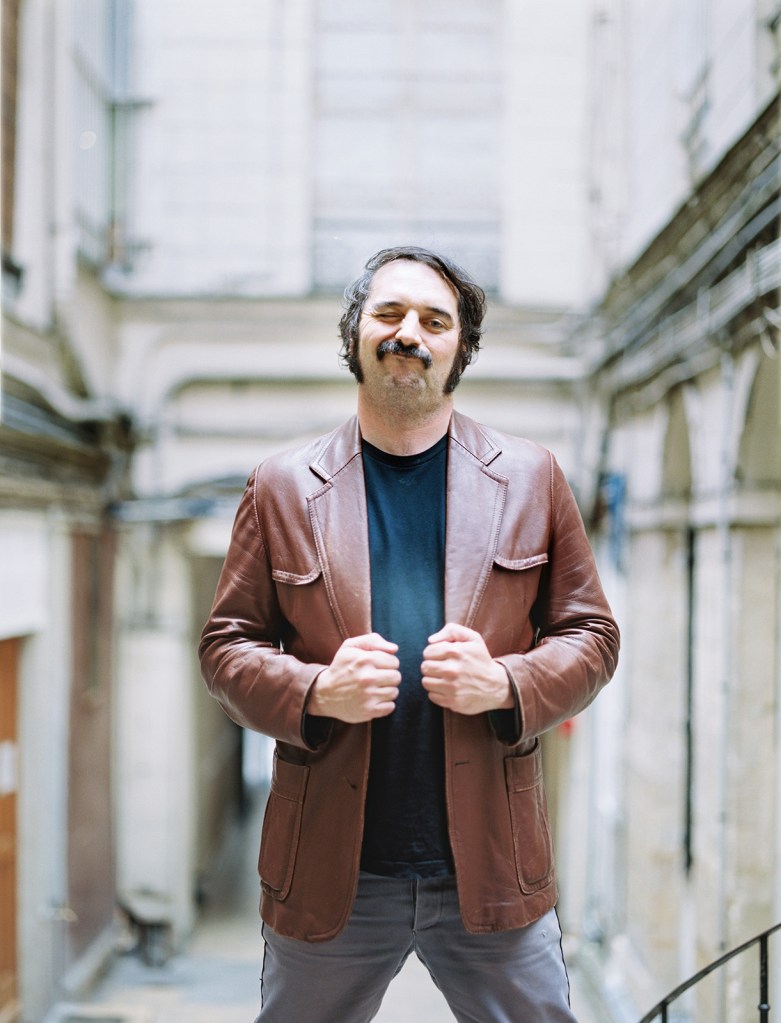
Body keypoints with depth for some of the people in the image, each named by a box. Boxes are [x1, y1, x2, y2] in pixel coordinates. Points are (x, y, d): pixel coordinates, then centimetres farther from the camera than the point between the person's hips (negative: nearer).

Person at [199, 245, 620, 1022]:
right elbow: (226, 644, 5)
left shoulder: (530, 478, 7)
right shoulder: (282, 488, 5)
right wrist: (313, 692, -15)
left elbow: (590, 635, 7)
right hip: (328, 876, 0)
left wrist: (506, 684, -14)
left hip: (492, 870, 0)